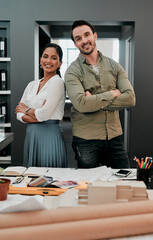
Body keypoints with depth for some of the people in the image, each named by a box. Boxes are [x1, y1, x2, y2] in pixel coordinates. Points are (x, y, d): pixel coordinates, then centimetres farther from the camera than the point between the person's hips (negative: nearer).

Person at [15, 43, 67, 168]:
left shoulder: (57, 82, -9)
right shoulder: (32, 85, 12)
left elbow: (45, 114, -16)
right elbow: (19, 113, 7)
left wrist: (27, 110, 1)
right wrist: (36, 117, -10)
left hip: (50, 135, -6)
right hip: (31, 136, 7)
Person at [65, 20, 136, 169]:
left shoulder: (113, 66, 8)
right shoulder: (73, 71, -4)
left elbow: (130, 98, -5)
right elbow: (81, 104, -20)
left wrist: (95, 101, -13)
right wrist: (112, 94, -10)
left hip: (114, 136, 4)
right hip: (86, 140, -3)